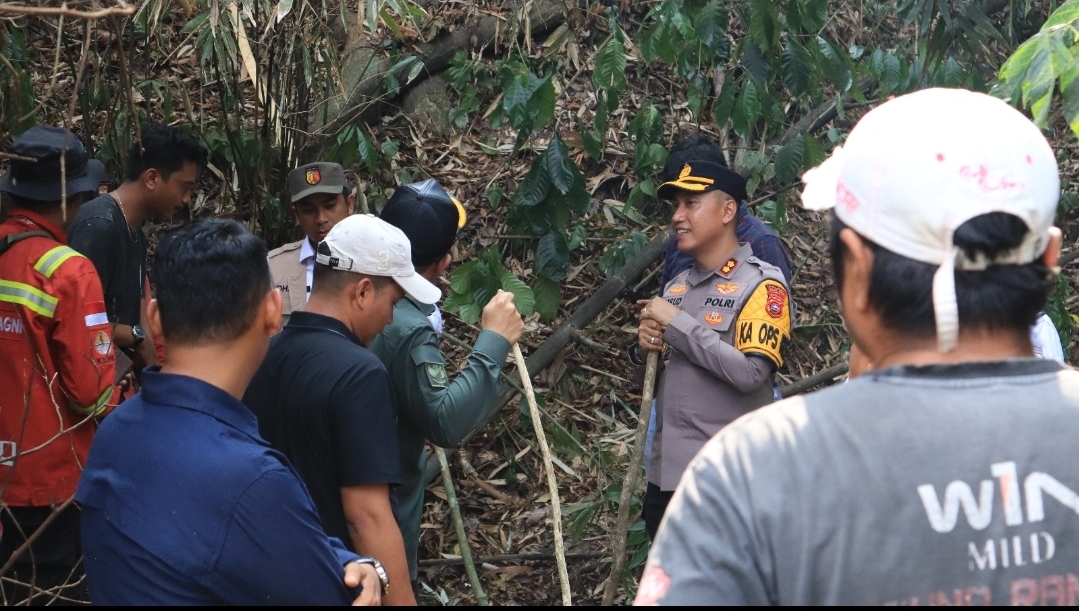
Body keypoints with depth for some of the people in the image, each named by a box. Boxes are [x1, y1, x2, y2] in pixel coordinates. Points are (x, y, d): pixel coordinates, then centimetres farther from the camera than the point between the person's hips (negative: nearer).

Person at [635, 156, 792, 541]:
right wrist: (647, 347, -2)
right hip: (665, 474, 8)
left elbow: (750, 373, -21)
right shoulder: (676, 286, 13)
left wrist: (677, 324, -15)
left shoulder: (762, 284, -9)